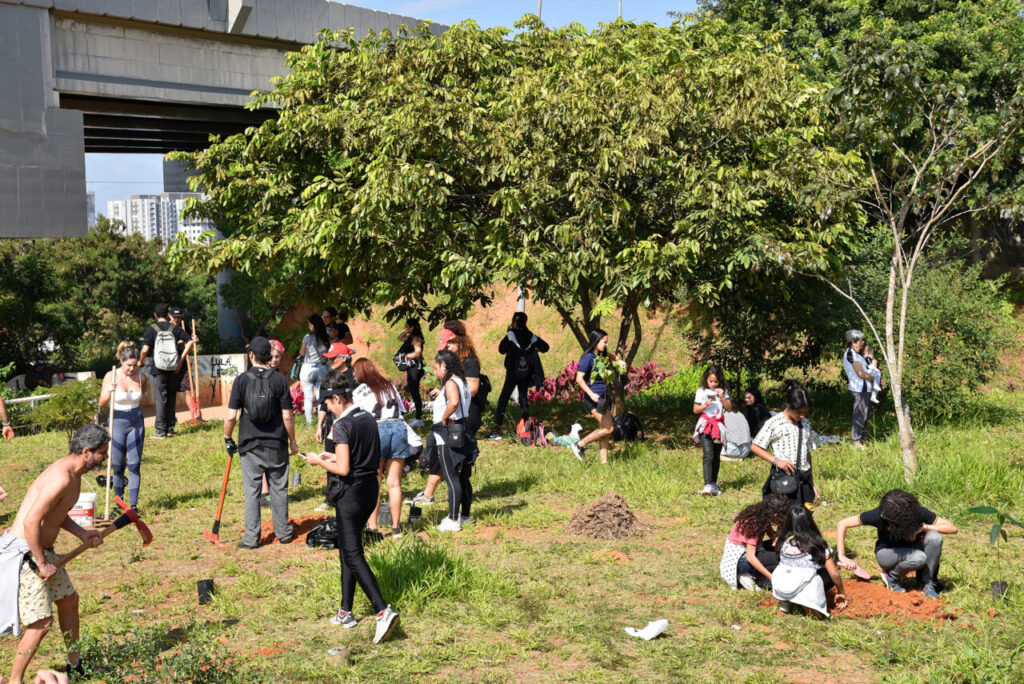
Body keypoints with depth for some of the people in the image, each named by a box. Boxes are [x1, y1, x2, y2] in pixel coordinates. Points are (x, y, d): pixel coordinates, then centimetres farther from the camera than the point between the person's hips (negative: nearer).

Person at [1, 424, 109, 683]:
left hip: (42, 550, 11)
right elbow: (31, 521, -29)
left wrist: (82, 533, 4)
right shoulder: (62, 478, -25)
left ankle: (75, 662, 38)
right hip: (23, 553, -11)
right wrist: (42, 563, -21)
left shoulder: (73, 473, 7)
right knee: (42, 622, -7)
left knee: (69, 600, 21)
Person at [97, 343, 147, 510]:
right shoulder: (111, 376, -9)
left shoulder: (141, 377, -3)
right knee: (118, 467, 4)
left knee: (134, 465, -3)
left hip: (136, 423, 1)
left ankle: (133, 505, 1)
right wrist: (109, 392, -25)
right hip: (118, 422, -1)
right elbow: (102, 403, -8)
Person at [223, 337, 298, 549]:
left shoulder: (242, 380, -5)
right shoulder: (279, 379, -5)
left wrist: (228, 439, 8)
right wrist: (292, 441, 6)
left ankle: (251, 537, 7)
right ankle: (283, 532, 20)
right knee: (279, 488, 11)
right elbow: (287, 416, -5)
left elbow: (231, 416, -7)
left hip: (250, 445, 0)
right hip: (276, 444, 0)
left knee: (252, 491, 5)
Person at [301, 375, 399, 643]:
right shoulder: (369, 419, 9)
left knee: (353, 555, -7)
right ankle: (345, 612, 24)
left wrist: (320, 461, -4)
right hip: (371, 488, 9)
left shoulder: (342, 425, -17)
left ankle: (383, 611, -18)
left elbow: (343, 469, -22)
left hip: (351, 492, -9)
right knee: (347, 550, 18)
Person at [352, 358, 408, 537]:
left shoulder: (359, 391, 5)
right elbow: (401, 410, 17)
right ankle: (396, 527, 9)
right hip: (398, 428, 4)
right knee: (394, 483, 7)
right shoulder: (390, 386, 19)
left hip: (376, 430, -4)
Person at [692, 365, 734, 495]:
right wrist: (705, 405, -17)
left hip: (719, 426, 3)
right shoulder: (701, 391, 1)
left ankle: (713, 483, 21)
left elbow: (729, 408, 4)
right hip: (705, 426, -3)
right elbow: (695, 409, 1)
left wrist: (722, 398, -11)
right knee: (708, 455, -18)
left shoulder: (723, 391, 8)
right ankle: (707, 485, -25)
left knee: (717, 456, 9)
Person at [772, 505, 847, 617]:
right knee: (829, 575, 17)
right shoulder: (817, 543, 3)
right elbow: (834, 574, 4)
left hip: (778, 587, 3)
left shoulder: (784, 541, 10)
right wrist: (841, 593, 22)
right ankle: (808, 600, -1)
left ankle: (785, 601, 11)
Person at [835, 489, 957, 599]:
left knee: (934, 537, -29)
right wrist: (842, 557, -25)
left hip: (910, 549, 3)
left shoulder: (918, 512, -24)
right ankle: (891, 576, -4)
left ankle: (926, 582, -10)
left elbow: (953, 528, -22)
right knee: (919, 558, -34)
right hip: (886, 553, -3)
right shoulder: (879, 515, -27)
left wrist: (923, 527, -32)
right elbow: (842, 524, -22)